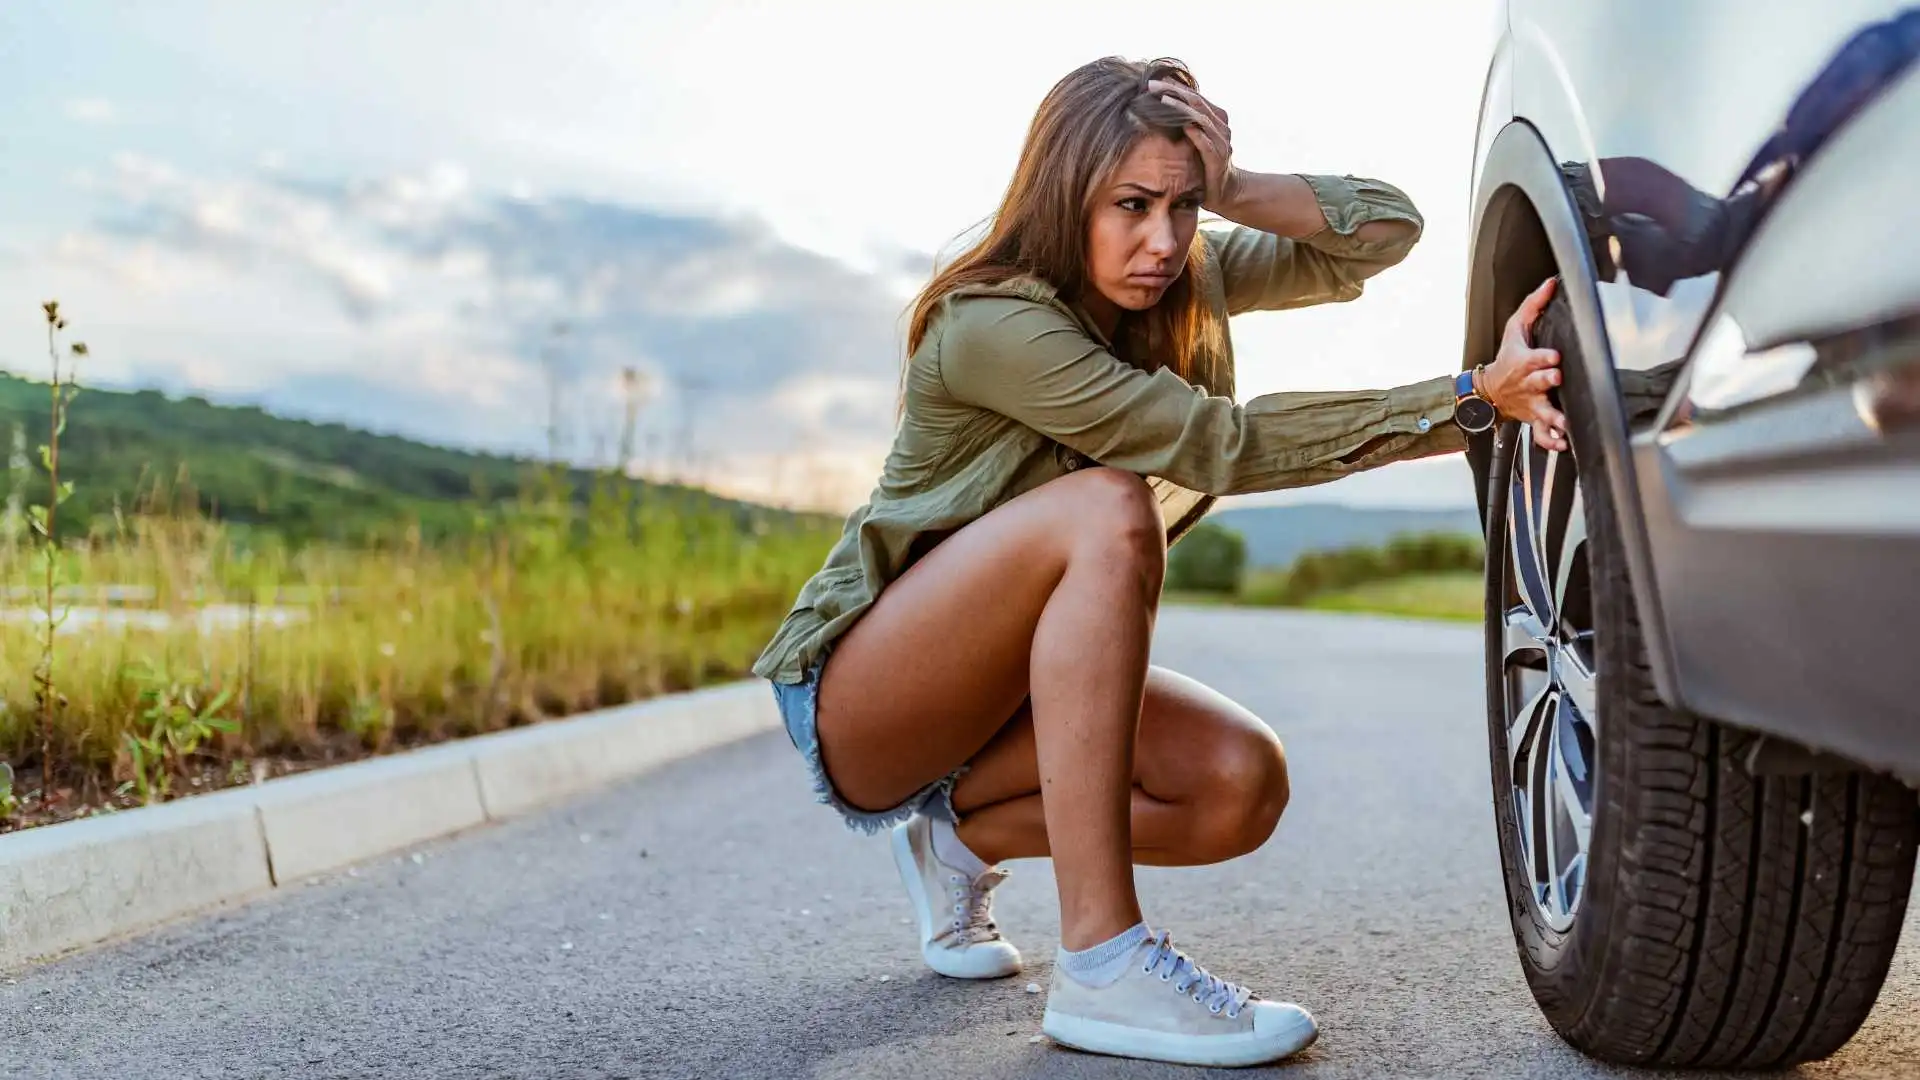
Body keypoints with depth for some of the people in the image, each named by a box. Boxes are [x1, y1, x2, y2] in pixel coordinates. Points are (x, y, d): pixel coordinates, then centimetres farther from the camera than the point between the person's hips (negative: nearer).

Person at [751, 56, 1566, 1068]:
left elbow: (1386, 229, -3)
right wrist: (1475, 398, -31)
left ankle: (963, 832, 6)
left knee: (1241, 783, -19)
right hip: (853, 697, -7)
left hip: (1008, 688, 7)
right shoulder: (986, 323, -24)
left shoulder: (1182, 278, -1)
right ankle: (1100, 966, -34)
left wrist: (1228, 189, -20)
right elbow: (1227, 443, -29)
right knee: (1107, 509, -33)